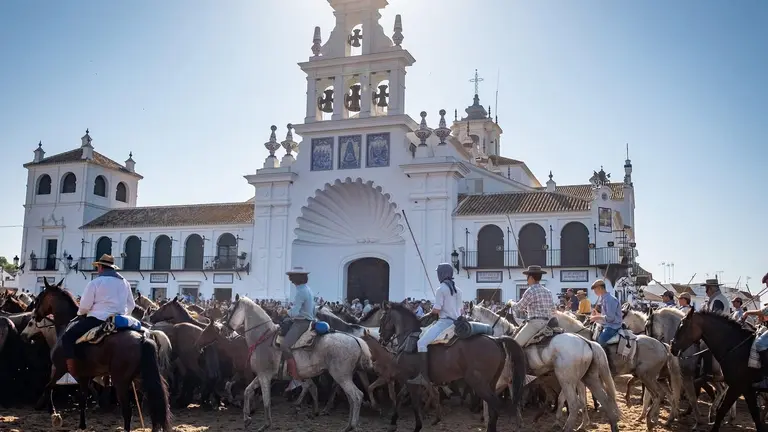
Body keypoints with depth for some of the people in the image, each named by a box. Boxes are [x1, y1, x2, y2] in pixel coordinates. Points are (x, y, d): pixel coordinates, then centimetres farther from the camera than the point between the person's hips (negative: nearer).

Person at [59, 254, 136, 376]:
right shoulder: (125, 282, 13)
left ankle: (72, 373, -9)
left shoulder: (95, 282, -5)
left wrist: (80, 313, 18)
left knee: (67, 338, 0)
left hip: (98, 320, -7)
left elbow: (84, 306, -3)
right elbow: (131, 305, 17)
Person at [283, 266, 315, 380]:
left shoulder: (300, 292, -18)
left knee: (284, 345, -21)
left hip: (301, 323, -11)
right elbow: (313, 308, 24)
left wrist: (286, 312, -6)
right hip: (308, 321, 11)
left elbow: (294, 312, -25)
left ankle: (295, 377, -25)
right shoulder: (307, 289, 14)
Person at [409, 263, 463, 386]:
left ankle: (424, 377, -26)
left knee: (421, 342, -16)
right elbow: (460, 310, 19)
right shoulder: (458, 290, 15)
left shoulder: (441, 289, -9)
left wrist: (431, 311, 7)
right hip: (456, 322, 9)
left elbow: (436, 309, -13)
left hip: (444, 322, -9)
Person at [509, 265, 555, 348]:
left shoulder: (530, 291, -9)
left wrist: (511, 304, 19)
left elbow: (518, 308, -2)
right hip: (547, 324, 8)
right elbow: (553, 310, 22)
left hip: (534, 323, -8)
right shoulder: (548, 292, 13)